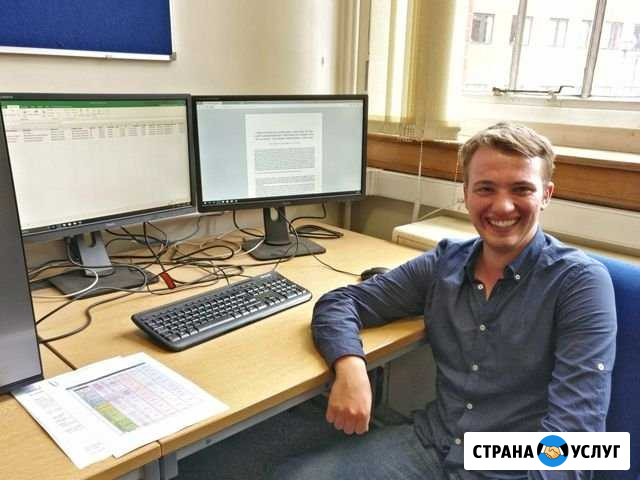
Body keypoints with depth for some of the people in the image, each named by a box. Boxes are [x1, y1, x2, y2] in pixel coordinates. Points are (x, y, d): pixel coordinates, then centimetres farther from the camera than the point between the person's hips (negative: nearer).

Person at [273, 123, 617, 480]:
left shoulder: (581, 281, -11)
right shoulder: (445, 263, 1)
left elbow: (576, 423, -18)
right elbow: (340, 303, 1)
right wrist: (350, 366, -18)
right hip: (429, 444, 4)